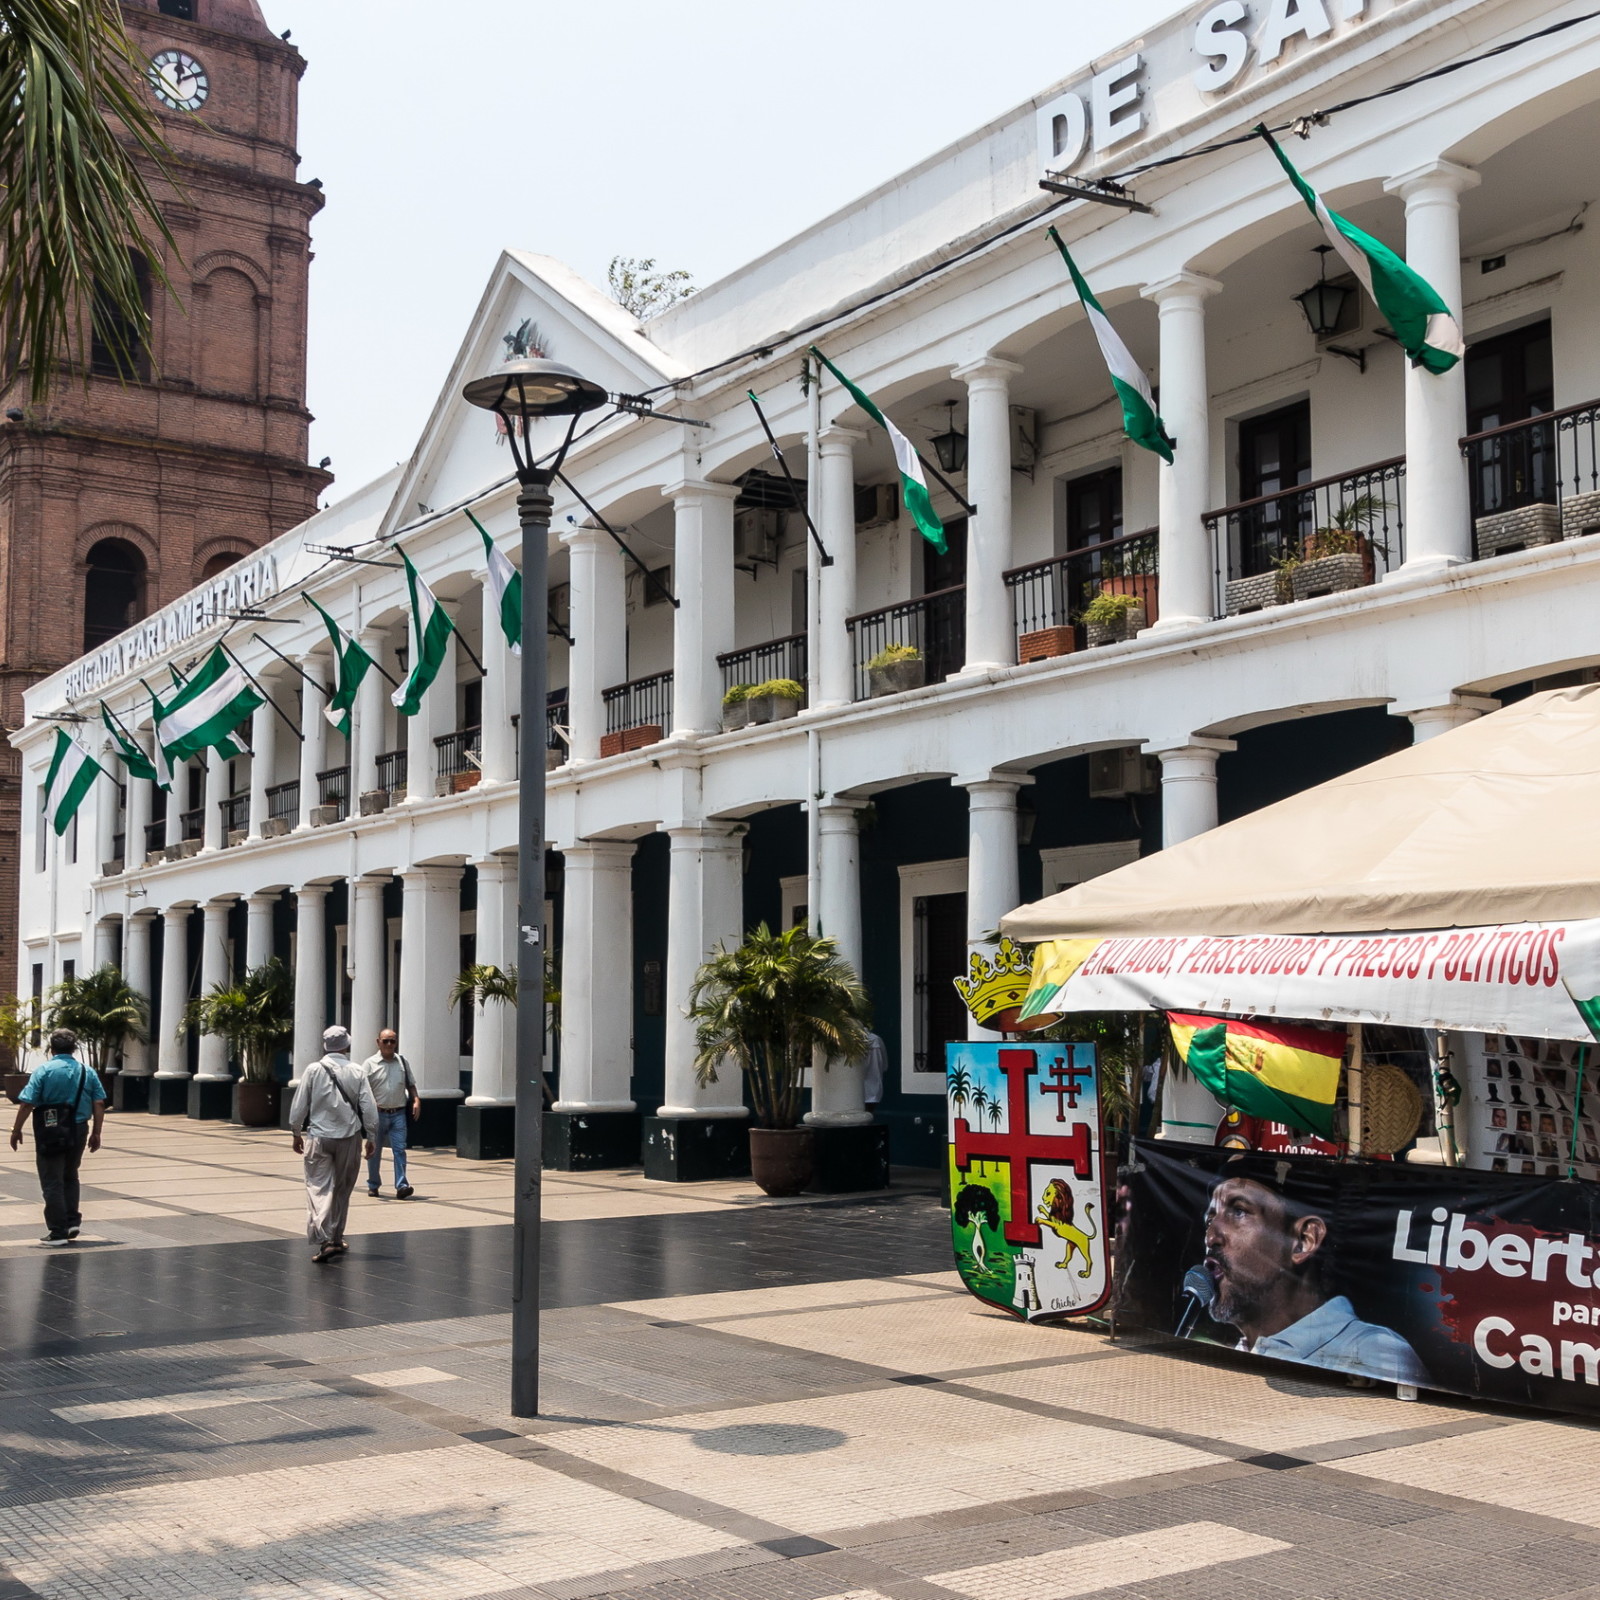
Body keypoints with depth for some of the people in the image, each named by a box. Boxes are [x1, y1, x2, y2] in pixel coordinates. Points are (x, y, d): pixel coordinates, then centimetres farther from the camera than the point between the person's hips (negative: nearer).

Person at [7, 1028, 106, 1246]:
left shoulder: (43, 1070, -6)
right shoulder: (88, 1072, 5)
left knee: (52, 1181, 2)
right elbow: (99, 1105, 2)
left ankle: (58, 1231, 1)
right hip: (78, 1131, 4)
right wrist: (96, 1133, 9)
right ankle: (72, 1220, 16)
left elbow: (27, 1104, -11)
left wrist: (16, 1130, -3)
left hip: (49, 1132, -4)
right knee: (70, 1178, 22)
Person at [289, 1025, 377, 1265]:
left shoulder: (314, 1070, -4)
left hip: (318, 1137, -2)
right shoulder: (357, 1073, -3)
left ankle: (323, 1240, -20)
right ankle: (336, 1239, 26)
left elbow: (299, 1106, -1)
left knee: (319, 1188, -4)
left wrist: (297, 1133, 13)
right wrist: (371, 1138, 8)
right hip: (349, 1137, 2)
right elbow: (369, 1108, -2)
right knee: (342, 1189, 16)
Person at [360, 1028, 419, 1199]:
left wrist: (416, 1100, 2)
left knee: (400, 1149, -8)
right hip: (378, 1113, -1)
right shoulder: (370, 1064, -2)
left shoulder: (403, 1062, 9)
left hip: (398, 1113, 2)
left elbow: (410, 1084, 17)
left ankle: (401, 1186, -12)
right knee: (374, 1151, 10)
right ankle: (373, 1185, 25)